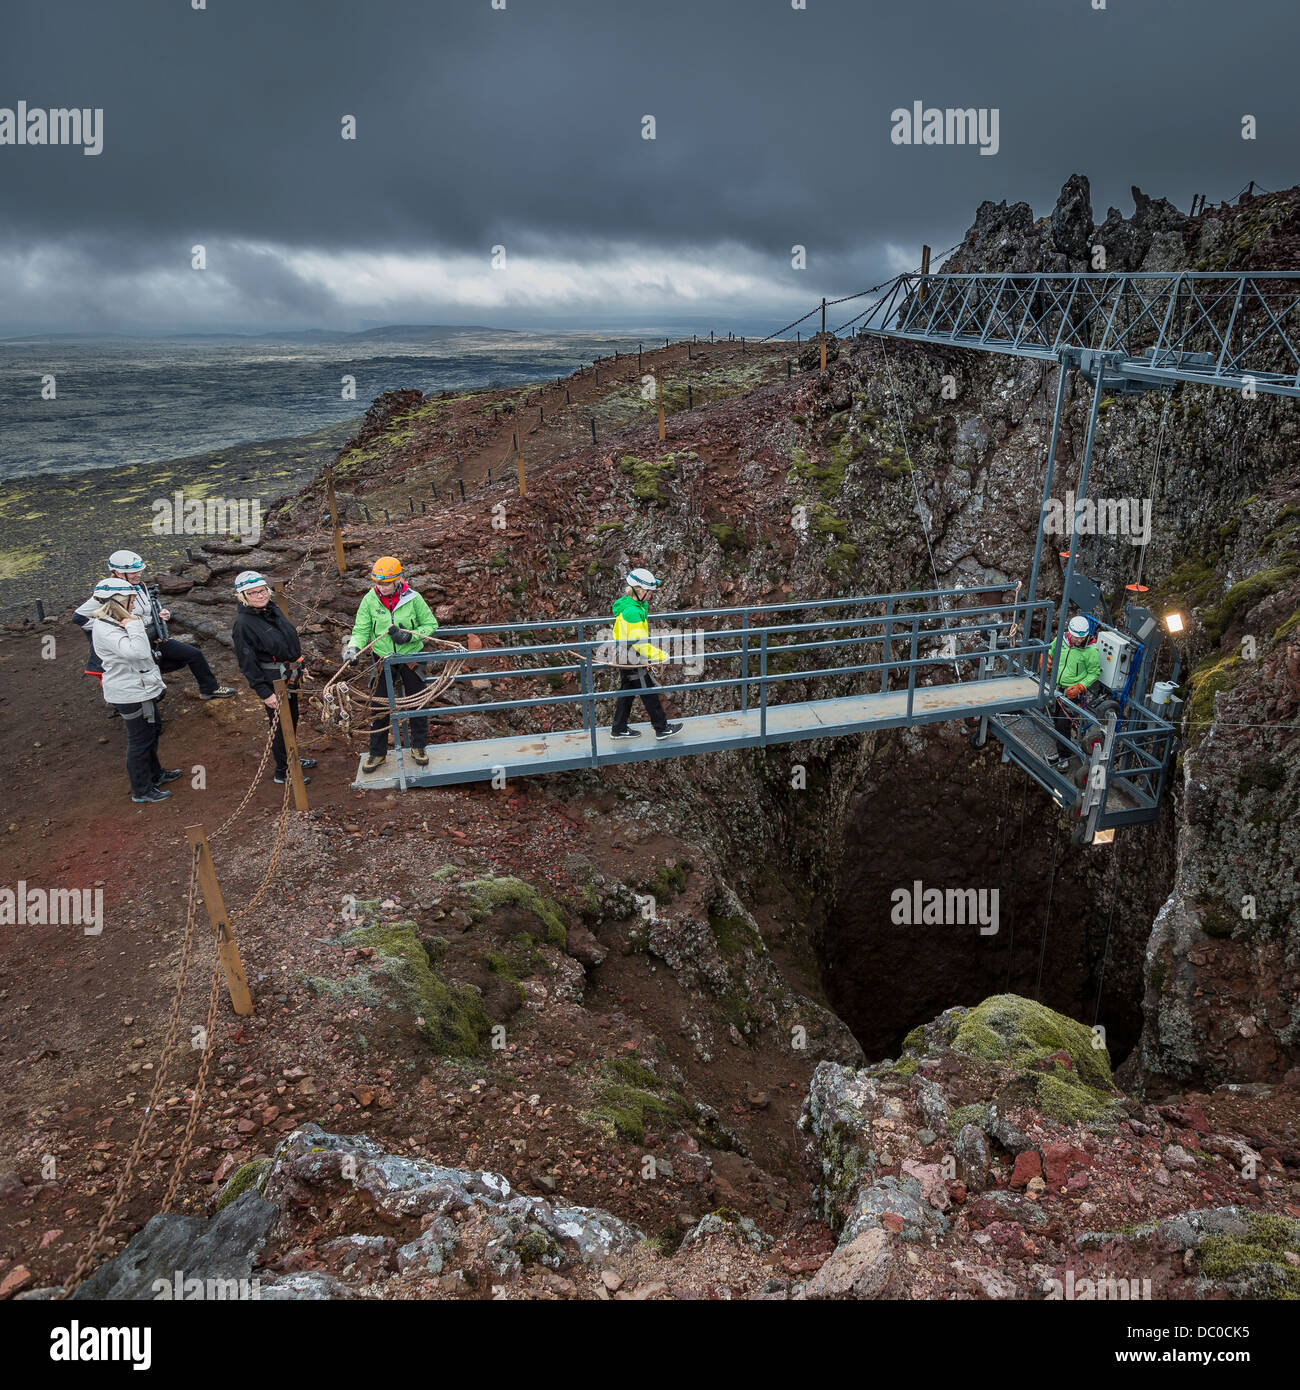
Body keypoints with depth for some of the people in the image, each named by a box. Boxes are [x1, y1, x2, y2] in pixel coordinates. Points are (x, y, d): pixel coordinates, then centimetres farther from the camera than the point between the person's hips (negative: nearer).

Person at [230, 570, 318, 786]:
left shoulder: (272, 608, 1)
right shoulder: (243, 624, -22)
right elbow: (247, 664, -20)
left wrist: (299, 666, 22)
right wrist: (264, 693, -21)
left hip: (289, 676, 8)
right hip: (272, 681, -8)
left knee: (292, 718, 23)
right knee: (281, 724, 2)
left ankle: (291, 758, 44)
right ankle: (283, 772, 18)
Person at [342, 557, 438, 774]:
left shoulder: (412, 598, -13)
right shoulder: (369, 600, -9)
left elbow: (431, 625, -4)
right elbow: (361, 630, -5)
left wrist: (410, 636, -20)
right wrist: (353, 647, -25)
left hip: (411, 658, -1)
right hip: (383, 661, 1)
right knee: (380, 707, 7)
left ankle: (418, 747, 33)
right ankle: (377, 753, 24)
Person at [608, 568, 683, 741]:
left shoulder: (627, 603, 6)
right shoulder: (632, 611, -26)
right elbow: (640, 642, -27)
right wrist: (661, 656, -21)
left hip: (624, 659, 10)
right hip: (633, 661, -10)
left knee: (627, 693, 19)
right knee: (649, 695, 4)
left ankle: (619, 729, 28)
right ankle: (662, 729, 17)